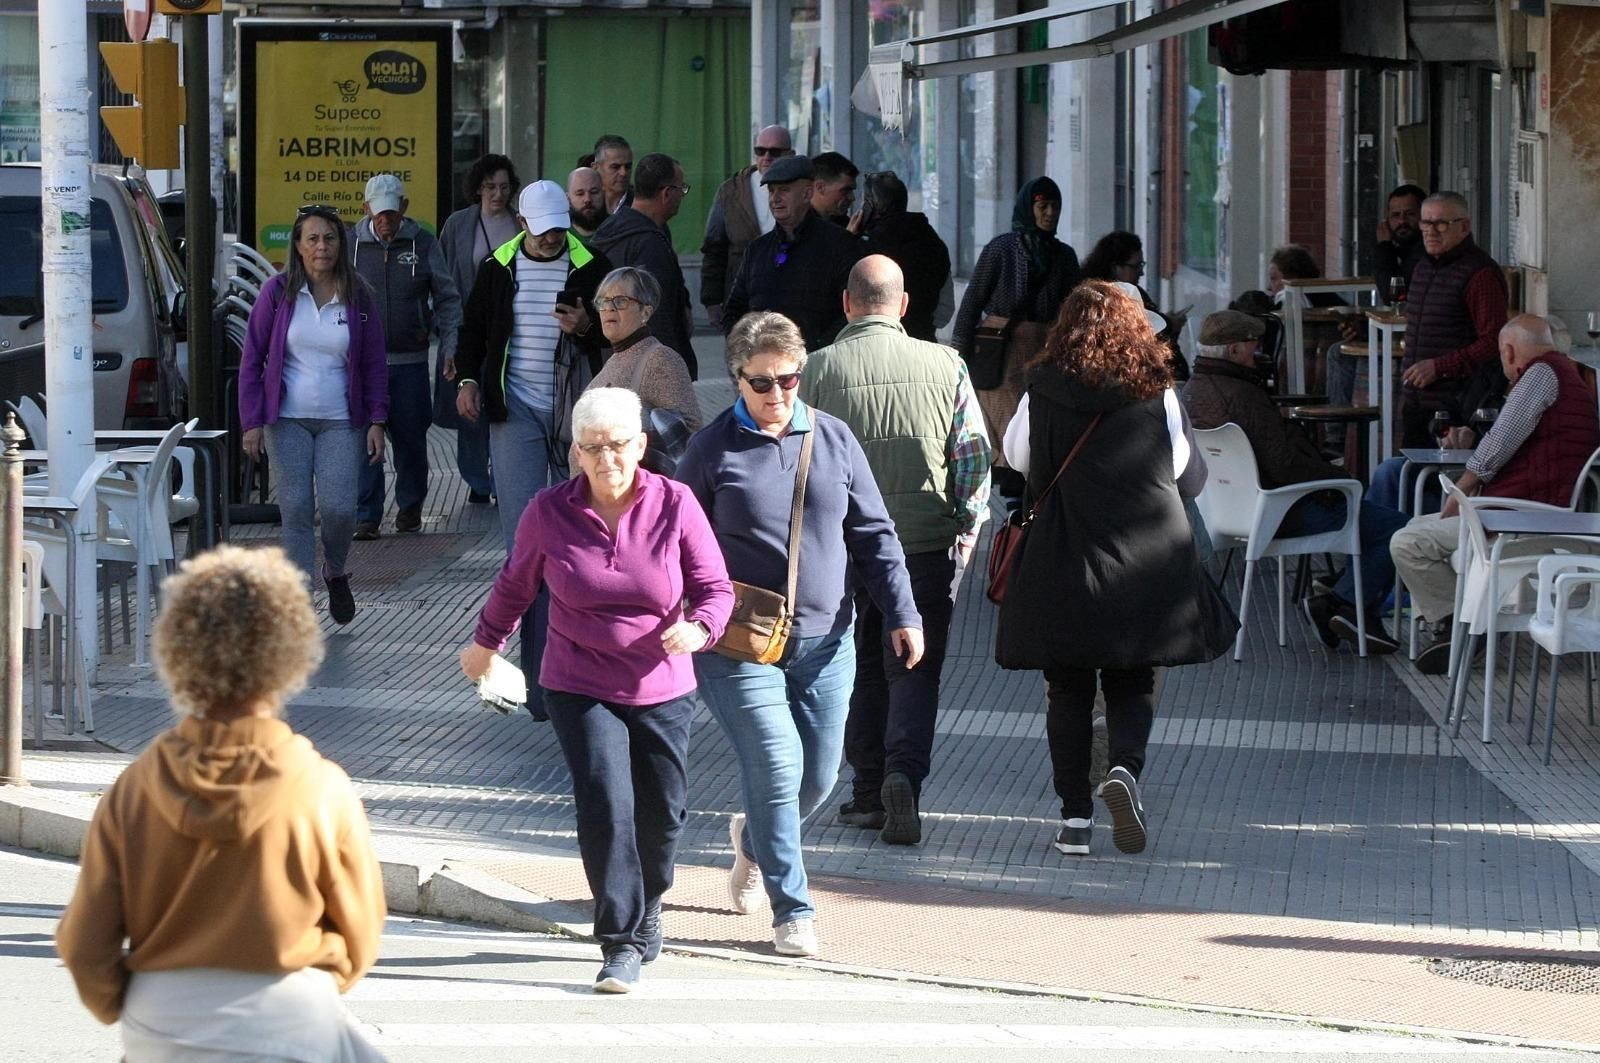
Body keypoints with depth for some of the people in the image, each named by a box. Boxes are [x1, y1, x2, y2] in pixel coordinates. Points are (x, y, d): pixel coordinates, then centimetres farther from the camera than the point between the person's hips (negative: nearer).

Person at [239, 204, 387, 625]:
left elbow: (375, 364, 8)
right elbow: (252, 358, 2)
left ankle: (335, 574, 22)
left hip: (341, 421, 0)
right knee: (296, 510, -4)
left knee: (338, 508, -8)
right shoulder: (278, 292, -1)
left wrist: (377, 421, 1)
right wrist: (252, 422, -3)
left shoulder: (358, 298, 3)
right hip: (287, 420, 0)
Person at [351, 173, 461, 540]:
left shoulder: (423, 244, 3)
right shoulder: (352, 245, 3)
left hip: (410, 361, 0)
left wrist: (449, 345, -2)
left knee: (411, 438, 6)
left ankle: (410, 507, 23)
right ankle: (366, 516, -1)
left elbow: (447, 299, 8)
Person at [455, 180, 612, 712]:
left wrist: (586, 328, -14)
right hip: (516, 411, -1)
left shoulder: (590, 267, 2)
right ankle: (538, 663, -10)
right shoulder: (497, 268, 5)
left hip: (573, 410, 1)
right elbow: (473, 328, 16)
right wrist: (468, 378, 2)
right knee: (525, 531, -9)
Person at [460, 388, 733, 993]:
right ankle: (620, 945, -9)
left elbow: (715, 587, -5)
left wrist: (699, 627, -26)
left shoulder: (674, 505, -8)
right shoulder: (549, 513, -6)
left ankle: (647, 904, 43)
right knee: (605, 806, -16)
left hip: (662, 691, 1)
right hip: (579, 689, -1)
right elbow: (516, 584, 12)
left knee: (662, 812, 11)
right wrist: (486, 643, 25)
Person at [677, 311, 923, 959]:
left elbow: (874, 536, 10)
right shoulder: (713, 449, -3)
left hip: (823, 640, 4)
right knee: (778, 771, -10)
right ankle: (792, 911, 2)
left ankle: (754, 839, 41)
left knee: (819, 778, 9)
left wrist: (902, 614, 2)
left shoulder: (833, 439, 6)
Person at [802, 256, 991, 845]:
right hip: (927, 544, 0)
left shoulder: (821, 368, -6)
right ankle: (904, 772, -16)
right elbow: (975, 454, -1)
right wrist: (966, 529, 12)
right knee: (914, 669, 4)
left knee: (860, 668, 13)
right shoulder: (945, 365, -3)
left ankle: (869, 791, 14)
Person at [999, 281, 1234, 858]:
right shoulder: (1157, 394, -5)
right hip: (1147, 566, 0)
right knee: (1133, 681, 13)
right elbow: (1190, 477, 3)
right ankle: (1125, 767, -14)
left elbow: (1017, 459, 9)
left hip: (1064, 564, 0)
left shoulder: (1043, 395, -5)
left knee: (1069, 688, 10)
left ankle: (1075, 816, 7)